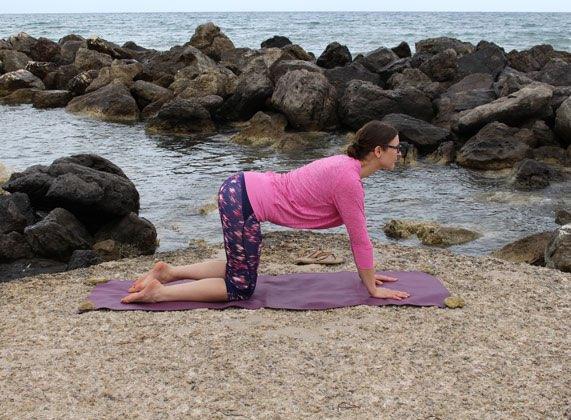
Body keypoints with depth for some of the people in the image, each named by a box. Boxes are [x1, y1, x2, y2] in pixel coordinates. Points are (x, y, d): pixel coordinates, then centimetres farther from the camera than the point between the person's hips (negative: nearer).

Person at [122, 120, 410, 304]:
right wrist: (373, 288, 0)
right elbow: (360, 239, -11)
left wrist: (368, 273, 26)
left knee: (240, 270, 24)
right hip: (243, 204, -10)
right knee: (241, 288, 2)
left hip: (240, 188, 10)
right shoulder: (349, 180, -16)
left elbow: (357, 232, 21)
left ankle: (169, 272, 19)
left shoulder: (346, 166, 13)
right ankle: (158, 292, -2)